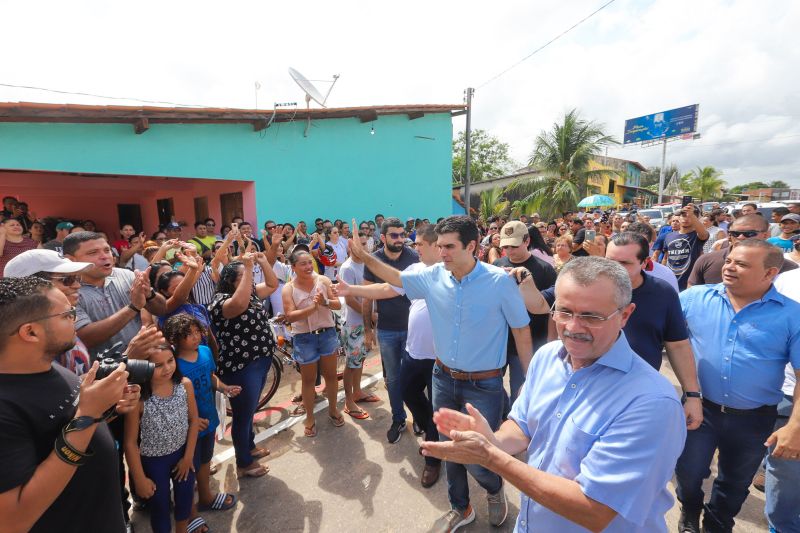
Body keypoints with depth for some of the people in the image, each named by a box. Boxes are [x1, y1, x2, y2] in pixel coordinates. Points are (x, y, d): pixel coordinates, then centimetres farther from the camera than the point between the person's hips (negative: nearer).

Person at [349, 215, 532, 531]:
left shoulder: (499, 281, -19)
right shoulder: (433, 276, -8)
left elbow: (521, 331, -9)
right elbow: (395, 278, 9)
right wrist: (363, 256, 0)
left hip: (484, 385, -4)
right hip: (443, 378, 4)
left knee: (477, 459, 5)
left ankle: (495, 489, 44)